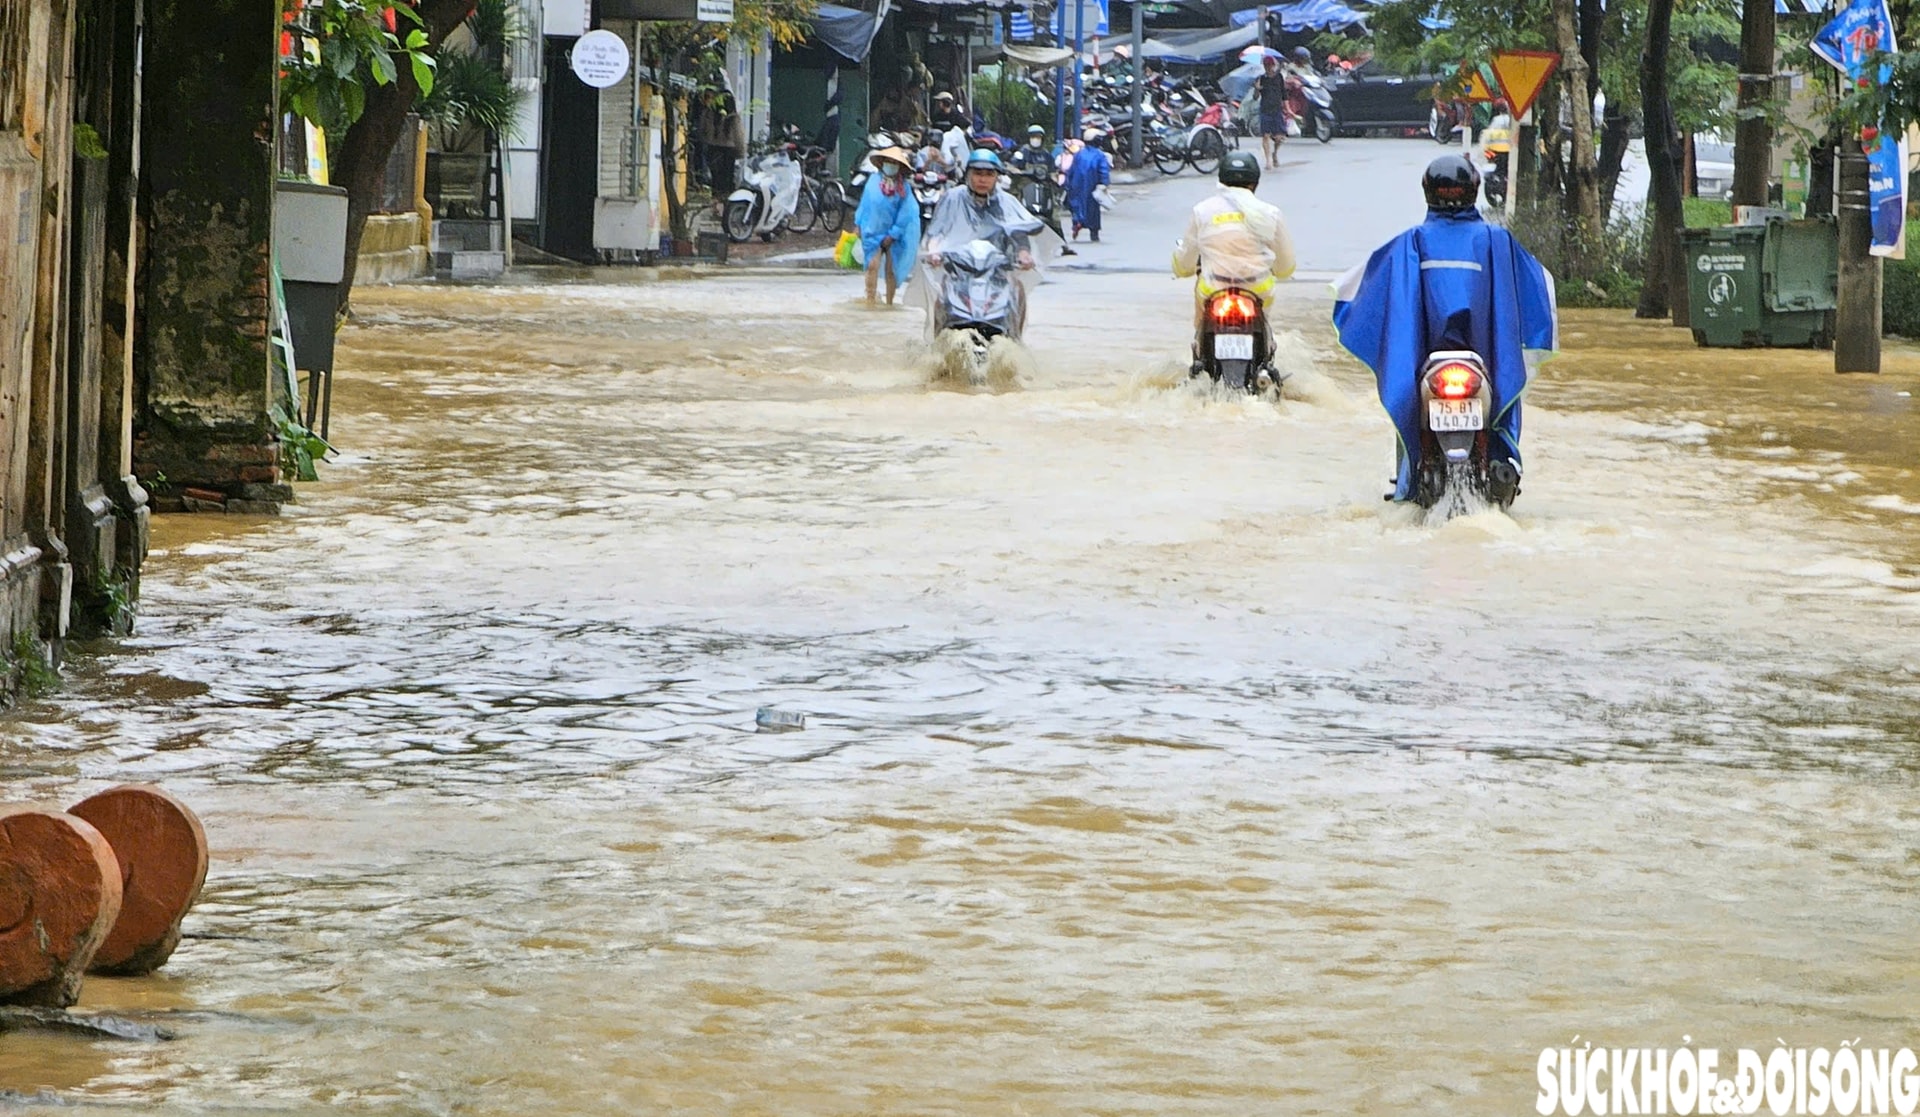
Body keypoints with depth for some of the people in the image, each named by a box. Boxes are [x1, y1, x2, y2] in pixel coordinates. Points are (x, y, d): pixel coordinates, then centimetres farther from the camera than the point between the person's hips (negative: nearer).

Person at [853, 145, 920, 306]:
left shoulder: (904, 187, -6)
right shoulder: (874, 181, 0)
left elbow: (904, 213, -7)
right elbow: (865, 203, 8)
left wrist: (893, 234, -11)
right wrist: (858, 224, 7)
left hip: (894, 235, -1)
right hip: (873, 231, 1)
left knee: (891, 269, 5)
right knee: (873, 266, -10)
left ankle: (889, 303, 16)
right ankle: (870, 302, -8)